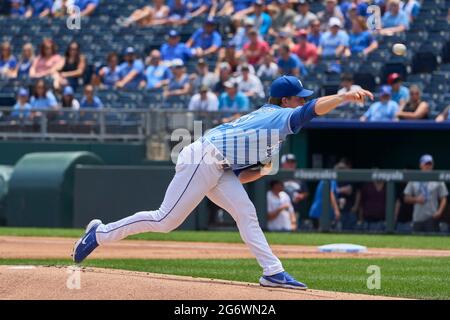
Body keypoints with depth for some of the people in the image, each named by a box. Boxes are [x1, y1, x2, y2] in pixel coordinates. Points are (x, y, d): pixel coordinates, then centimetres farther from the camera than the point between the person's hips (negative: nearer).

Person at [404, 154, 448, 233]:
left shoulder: (438, 181, 4)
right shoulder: (413, 181, 11)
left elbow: (443, 199, 3)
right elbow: (406, 198, 12)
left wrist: (439, 212, -14)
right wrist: (416, 199, -9)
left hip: (432, 218, -3)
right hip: (417, 218, 3)